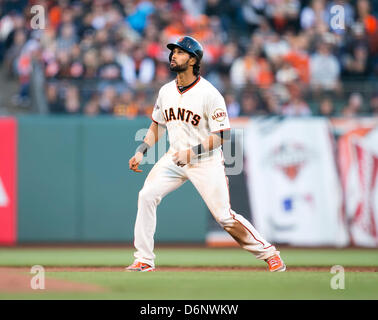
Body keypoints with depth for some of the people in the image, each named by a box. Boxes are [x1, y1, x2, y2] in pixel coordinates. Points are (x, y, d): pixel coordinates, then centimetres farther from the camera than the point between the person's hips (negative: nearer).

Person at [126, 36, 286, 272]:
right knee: (147, 196, -12)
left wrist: (193, 152, -25)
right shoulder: (166, 91, 4)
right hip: (175, 157, 6)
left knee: (224, 216, -8)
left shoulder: (209, 94, -15)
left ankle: (268, 252, 8)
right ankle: (144, 260, -4)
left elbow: (222, 135, -16)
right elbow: (157, 125, 19)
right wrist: (142, 150, 5)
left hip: (206, 161, -5)